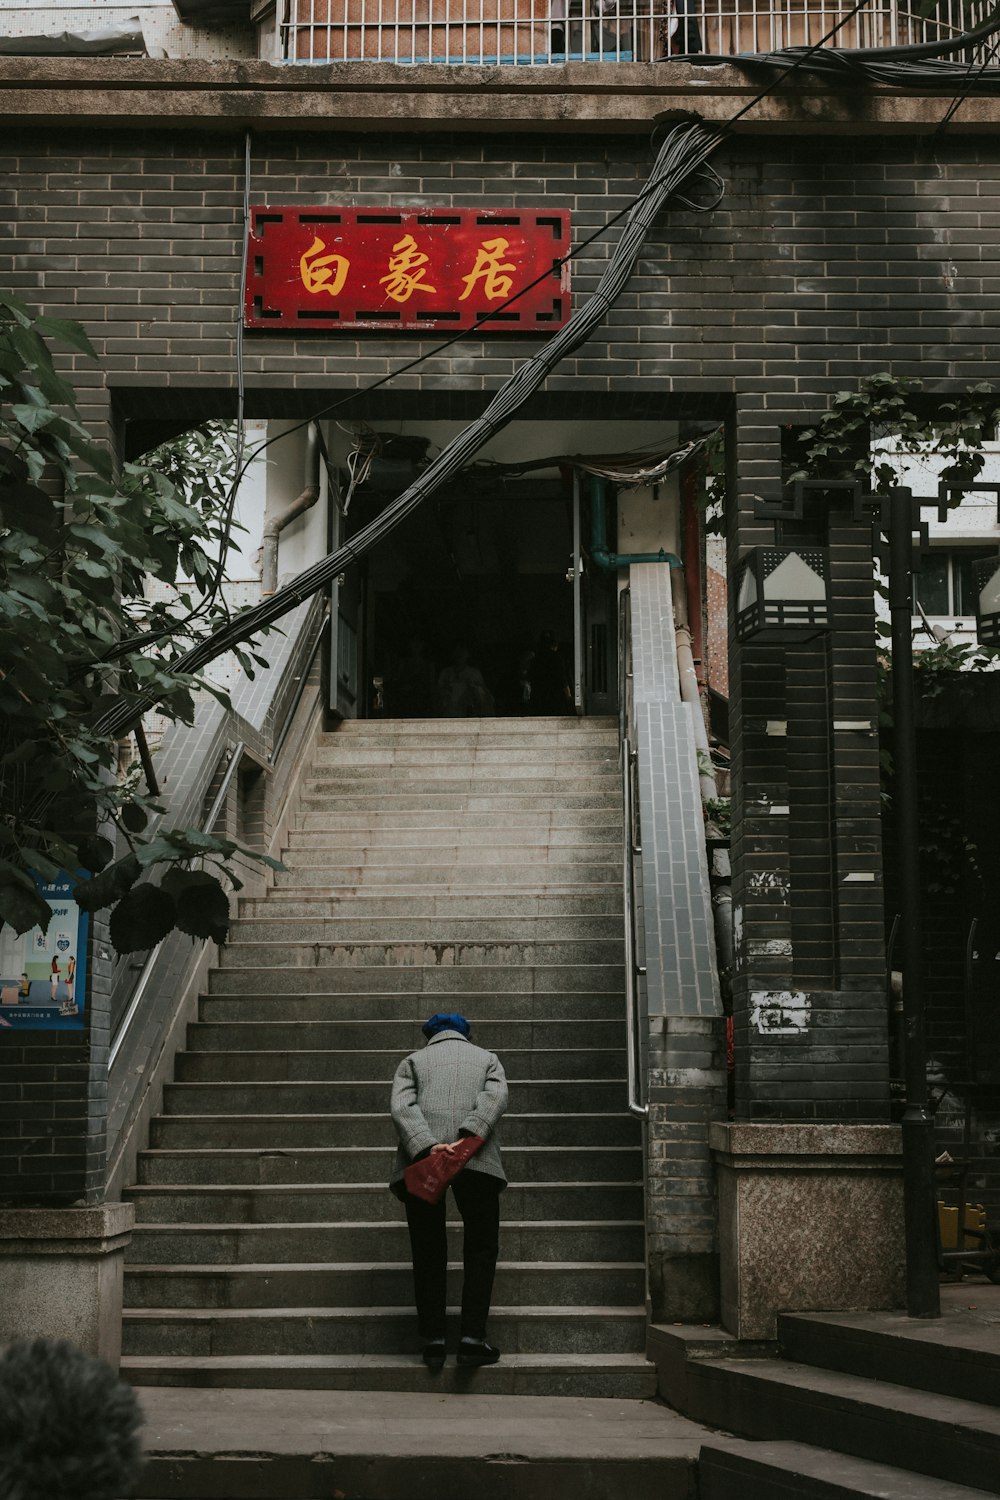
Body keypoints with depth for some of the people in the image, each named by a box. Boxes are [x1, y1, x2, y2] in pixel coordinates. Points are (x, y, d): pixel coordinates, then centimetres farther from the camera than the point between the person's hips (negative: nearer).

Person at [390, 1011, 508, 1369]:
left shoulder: (413, 1061, 22)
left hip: (421, 1160, 0)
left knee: (428, 1254, 8)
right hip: (477, 1162, 0)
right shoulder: (487, 1059, 24)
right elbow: (495, 1097, 1)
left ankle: (433, 1340, 5)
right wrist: (466, 1139, -12)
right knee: (481, 1250, 9)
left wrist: (428, 1148, -12)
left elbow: (402, 1107, 1)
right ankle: (472, 1337, -2)